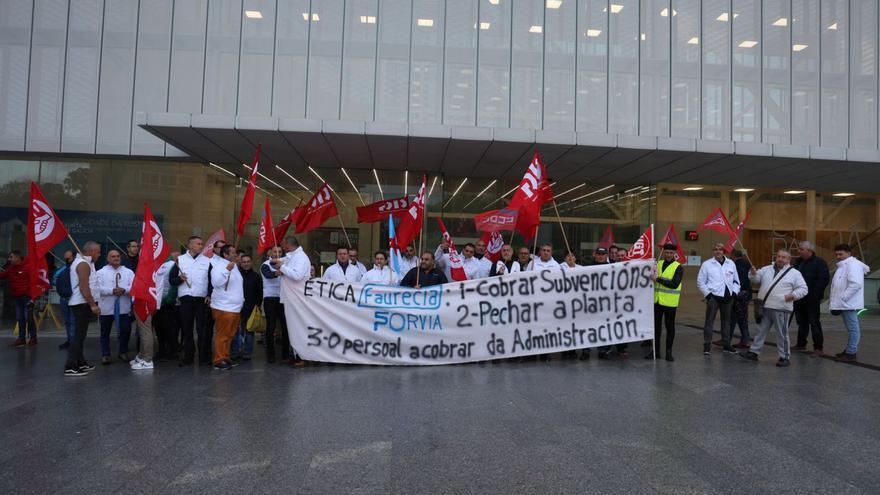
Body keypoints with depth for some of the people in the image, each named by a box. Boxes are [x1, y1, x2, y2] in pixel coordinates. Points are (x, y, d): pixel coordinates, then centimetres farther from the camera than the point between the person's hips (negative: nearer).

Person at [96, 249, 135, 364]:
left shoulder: (128, 272, 9)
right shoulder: (101, 272, 4)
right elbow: (99, 288, -10)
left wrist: (124, 290, -23)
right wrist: (112, 290, -23)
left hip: (124, 308, 1)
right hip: (106, 308, -1)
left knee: (125, 330, 4)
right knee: (105, 332, 8)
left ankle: (123, 352, 21)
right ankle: (105, 355, 18)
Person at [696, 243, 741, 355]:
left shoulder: (731, 263, 10)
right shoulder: (707, 264, -1)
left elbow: (736, 280, 16)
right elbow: (700, 282, -1)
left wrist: (734, 292, 2)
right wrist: (708, 294, -9)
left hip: (728, 297, 4)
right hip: (713, 296, -4)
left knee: (726, 321, 13)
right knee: (709, 321, -5)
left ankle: (726, 344, 24)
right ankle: (707, 345, 0)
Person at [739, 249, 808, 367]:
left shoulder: (795, 273, 1)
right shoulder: (767, 269, 13)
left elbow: (803, 289, -1)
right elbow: (756, 279, 8)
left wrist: (793, 295, -16)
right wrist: (753, 273, -14)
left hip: (781, 308, -4)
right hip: (765, 307, 4)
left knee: (782, 333, 2)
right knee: (761, 330, 11)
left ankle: (785, 357, 12)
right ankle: (754, 352, 16)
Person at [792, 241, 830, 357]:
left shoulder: (819, 262, -9)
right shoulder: (798, 262, 13)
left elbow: (824, 280, -15)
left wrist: (815, 294, -20)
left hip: (812, 299, -7)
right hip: (799, 298, 7)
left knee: (814, 322, -5)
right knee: (802, 322, 15)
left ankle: (819, 349, 0)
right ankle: (801, 345, 25)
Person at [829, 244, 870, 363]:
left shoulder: (852, 264, -13)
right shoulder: (843, 265, 18)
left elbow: (856, 284, -23)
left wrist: (843, 298, -21)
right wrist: (835, 300, 14)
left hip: (849, 303, -10)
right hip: (844, 303, 10)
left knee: (852, 328, -4)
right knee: (851, 328, 16)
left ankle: (851, 353, -1)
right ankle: (849, 350, 23)